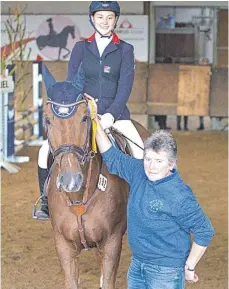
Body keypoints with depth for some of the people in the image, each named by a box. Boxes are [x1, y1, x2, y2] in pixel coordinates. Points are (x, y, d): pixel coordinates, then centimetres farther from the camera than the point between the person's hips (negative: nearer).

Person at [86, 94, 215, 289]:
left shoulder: (180, 196, -21)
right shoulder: (139, 172, -2)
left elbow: (205, 232, -16)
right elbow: (112, 157, 12)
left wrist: (189, 267, -12)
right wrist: (95, 121, 6)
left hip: (166, 272, -7)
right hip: (137, 265, 7)